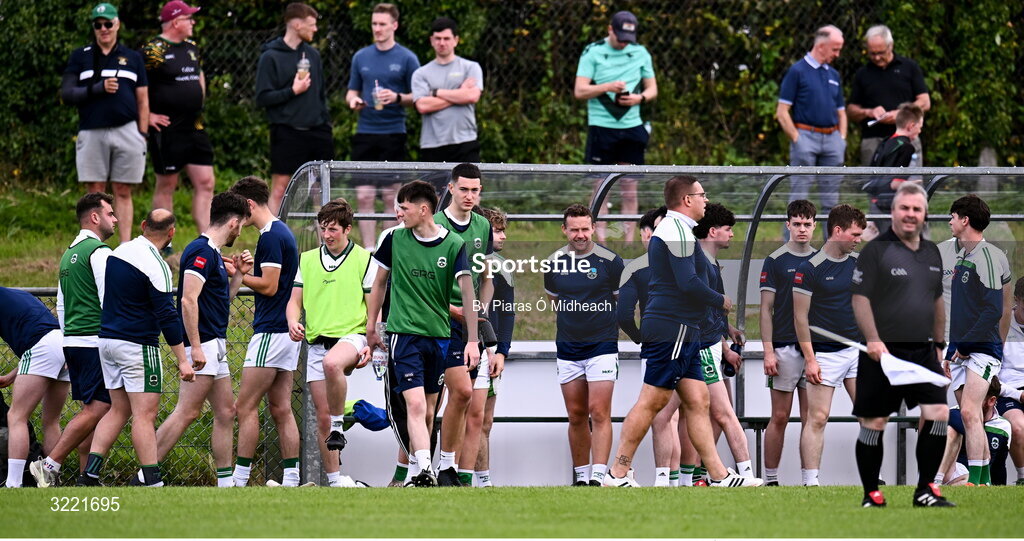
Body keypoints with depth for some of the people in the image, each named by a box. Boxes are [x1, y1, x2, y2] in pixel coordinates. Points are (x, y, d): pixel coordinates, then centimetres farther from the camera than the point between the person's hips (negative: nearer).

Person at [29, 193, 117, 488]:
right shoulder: (99, 252, -10)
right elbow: (110, 302, -16)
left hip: (72, 341, 10)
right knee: (97, 409, -10)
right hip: (96, 341, -10)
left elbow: (60, 305, 24)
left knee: (90, 410, 9)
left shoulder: (69, 254, 19)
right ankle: (50, 464, -14)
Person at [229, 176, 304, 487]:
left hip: (271, 333, -10)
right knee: (281, 409, 8)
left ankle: (239, 480, -9)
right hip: (286, 332, 10)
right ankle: (291, 480, 6)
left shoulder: (271, 237, -15)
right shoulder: (281, 232, 16)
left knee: (245, 407, -7)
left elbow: (269, 286, -19)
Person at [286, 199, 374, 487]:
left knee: (332, 363, -40)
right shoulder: (307, 260, 14)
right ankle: (334, 479, 9)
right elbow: (295, 300, 16)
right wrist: (294, 322, -7)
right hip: (316, 341, 5)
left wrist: (370, 344, -10)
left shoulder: (364, 260, 3)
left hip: (351, 334, -5)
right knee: (322, 417, 1)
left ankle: (339, 425, -22)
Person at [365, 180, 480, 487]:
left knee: (427, 410, 10)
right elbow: (379, 282, 15)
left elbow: (467, 291, -5)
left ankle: (413, 469, 23)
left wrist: (472, 340, -10)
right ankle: (423, 471, -27)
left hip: (439, 335, 2)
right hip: (403, 332, -2)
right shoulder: (395, 239, 2)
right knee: (416, 404, -17)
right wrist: (371, 326, 17)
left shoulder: (453, 245, -3)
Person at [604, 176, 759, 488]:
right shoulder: (678, 231, -13)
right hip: (672, 330, -11)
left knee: (697, 402, 7)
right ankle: (617, 473, -6)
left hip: (682, 333, 11)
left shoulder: (668, 228, 20)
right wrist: (721, 301, -7)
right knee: (651, 402, -8)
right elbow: (688, 283, -22)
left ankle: (718, 474, 6)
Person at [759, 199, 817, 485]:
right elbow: (766, 309, -2)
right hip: (785, 347, -3)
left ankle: (809, 479, 6)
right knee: (780, 417, -2)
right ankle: (771, 479, 4)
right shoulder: (775, 261, 0)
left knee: (811, 417, 3)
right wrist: (768, 351, -10)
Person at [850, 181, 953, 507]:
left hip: (922, 352, 5)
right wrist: (873, 340, -21)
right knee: (873, 424, 0)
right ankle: (871, 494, 10)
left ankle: (925, 490, 2)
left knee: (938, 414, -7)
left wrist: (938, 344, 21)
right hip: (882, 352, -5)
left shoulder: (932, 253, 14)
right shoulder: (876, 250, -6)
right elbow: (860, 298, -11)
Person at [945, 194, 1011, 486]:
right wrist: (950, 353, 19)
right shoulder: (962, 257, 16)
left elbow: (993, 311, -18)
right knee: (972, 419, 8)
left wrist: (965, 345, -16)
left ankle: (974, 481, -21)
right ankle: (985, 481, 11)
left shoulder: (988, 256, -12)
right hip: (960, 350, 9)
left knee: (970, 412, -18)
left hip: (983, 349, -9)